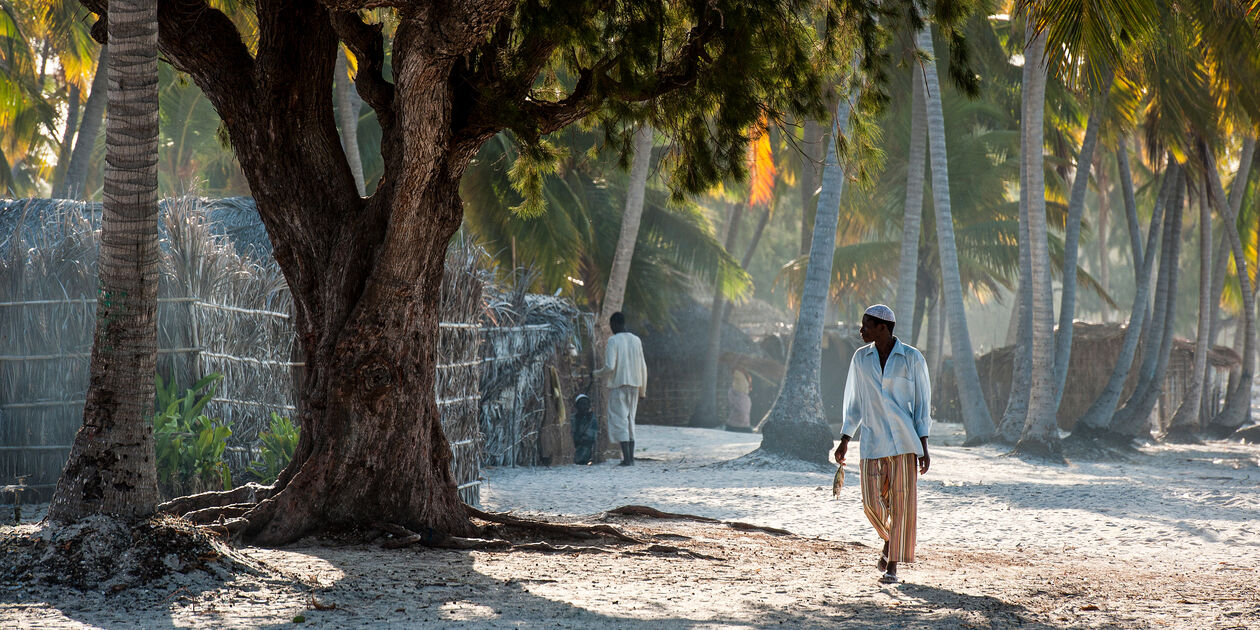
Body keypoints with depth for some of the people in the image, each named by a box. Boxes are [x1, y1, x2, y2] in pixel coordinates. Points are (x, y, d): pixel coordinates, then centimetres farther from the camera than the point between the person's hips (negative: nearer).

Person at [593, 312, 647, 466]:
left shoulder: (613, 341, -9)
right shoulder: (636, 340, 10)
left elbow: (610, 367, -17)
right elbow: (643, 367, 11)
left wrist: (597, 373, 3)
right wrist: (643, 389, 19)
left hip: (618, 385, -6)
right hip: (634, 384, 6)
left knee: (619, 421, -5)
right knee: (630, 420, 13)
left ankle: (627, 458, -14)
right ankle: (631, 457, 8)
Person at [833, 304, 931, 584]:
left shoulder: (912, 358, -2)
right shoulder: (861, 358, 7)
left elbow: (922, 403, 0)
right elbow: (854, 403, 14)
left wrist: (923, 446, -5)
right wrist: (844, 441, 8)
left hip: (905, 440, -3)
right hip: (873, 442, 3)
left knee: (901, 501, -6)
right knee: (872, 502, -3)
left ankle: (892, 567, -1)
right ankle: (889, 539, 29)